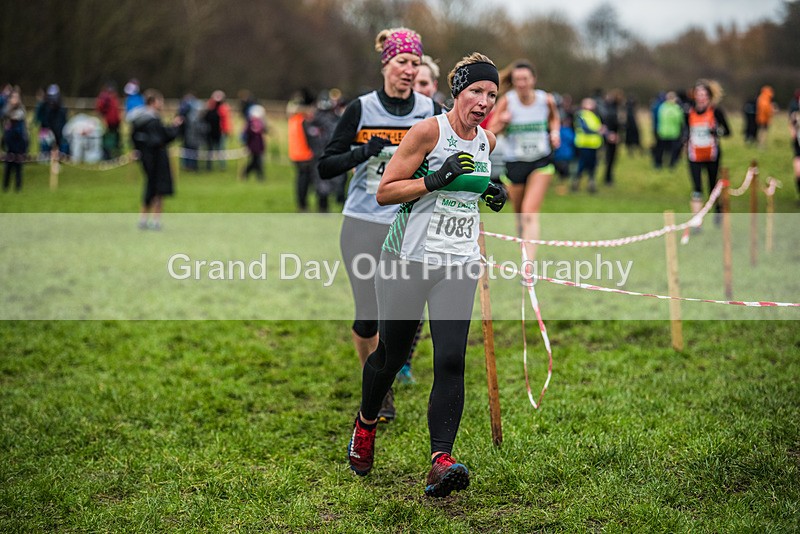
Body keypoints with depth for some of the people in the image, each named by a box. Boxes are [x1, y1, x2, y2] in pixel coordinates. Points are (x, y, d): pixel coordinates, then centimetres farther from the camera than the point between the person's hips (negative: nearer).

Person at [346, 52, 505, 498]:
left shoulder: (487, 141, 9)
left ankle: (441, 461, -18)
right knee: (391, 355, 9)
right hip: (408, 258, -4)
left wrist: (490, 194, 8)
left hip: (459, 264, 4)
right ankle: (366, 424, 39)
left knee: (451, 360, -13)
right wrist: (436, 180, -22)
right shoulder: (428, 131, -10)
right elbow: (385, 193, -10)